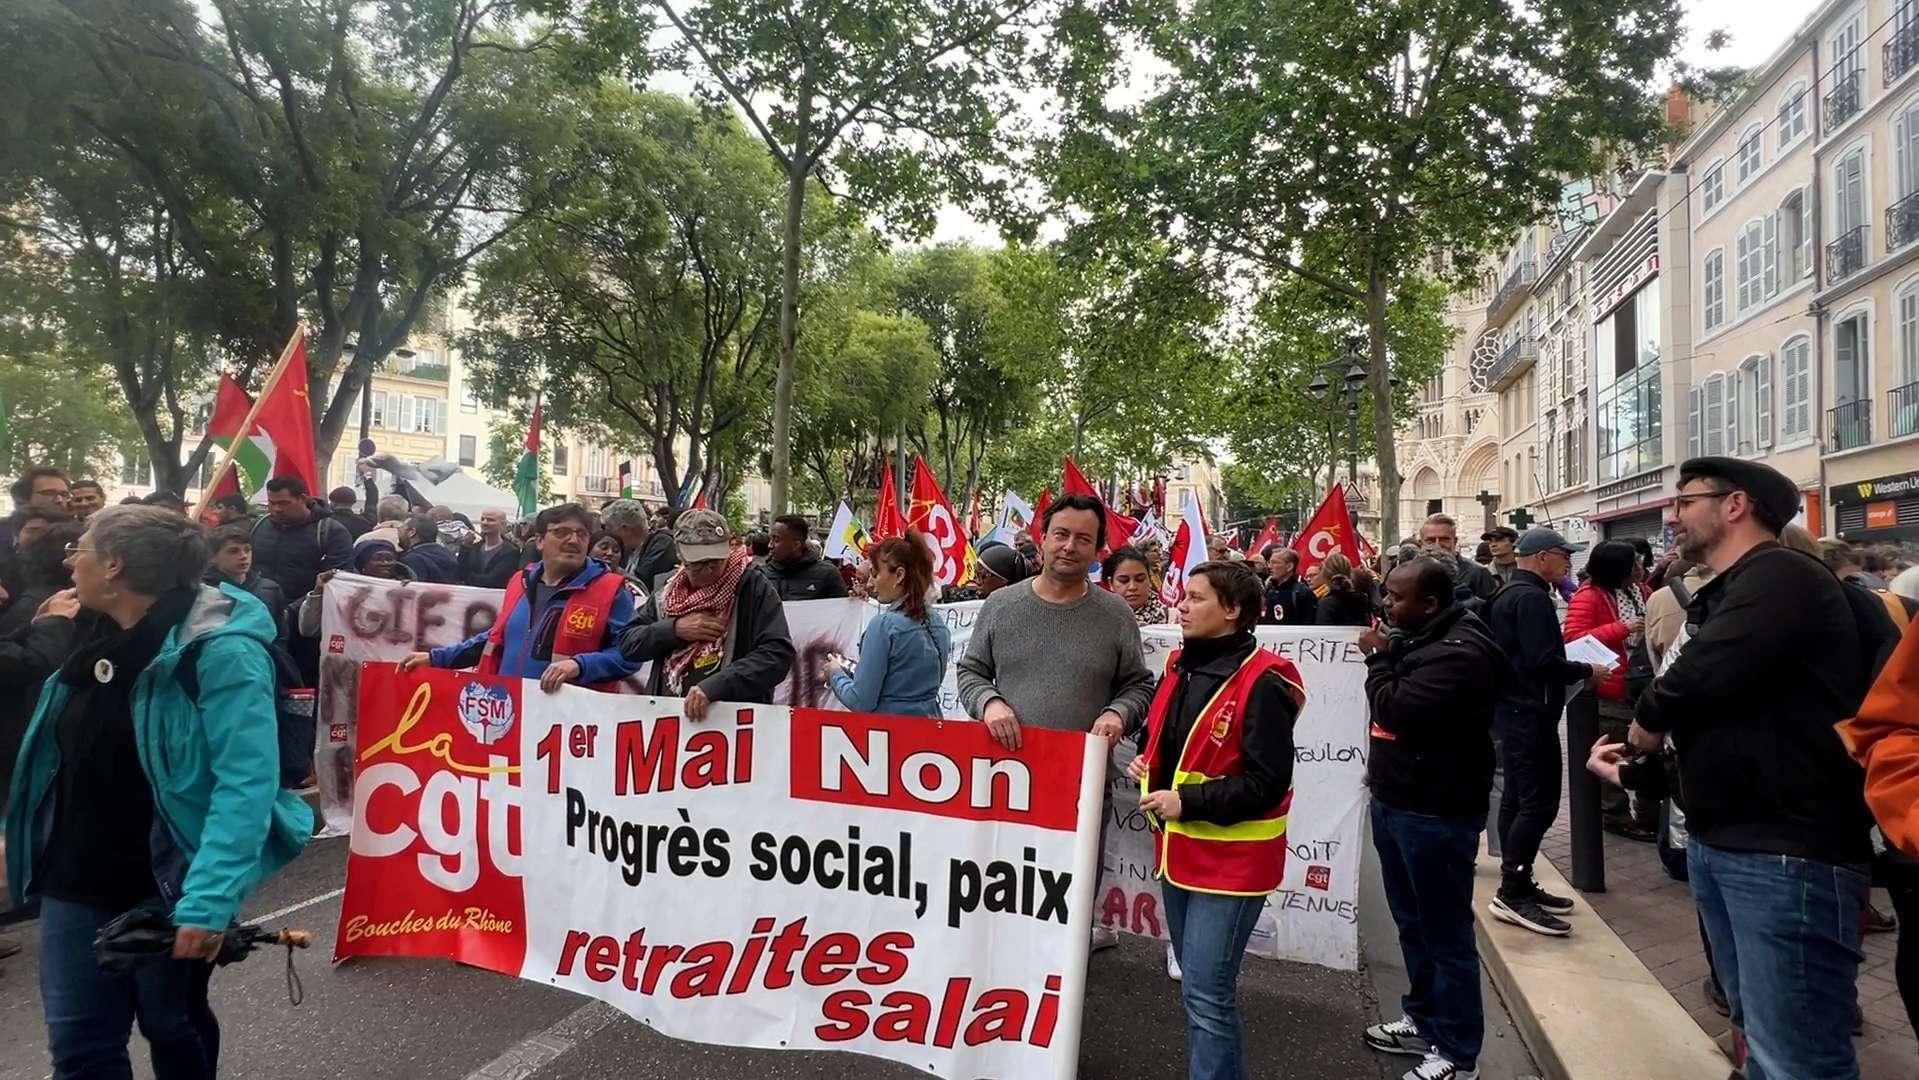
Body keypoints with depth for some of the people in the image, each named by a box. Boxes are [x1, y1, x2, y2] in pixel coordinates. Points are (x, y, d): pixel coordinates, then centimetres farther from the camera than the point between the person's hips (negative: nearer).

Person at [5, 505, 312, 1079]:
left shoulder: (220, 650, -21)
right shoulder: (101, 639, 6)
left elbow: (246, 783, -27)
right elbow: (67, 760, 17)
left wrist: (210, 897, -34)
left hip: (171, 884, -6)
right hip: (77, 882, 6)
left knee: (173, 1027, 16)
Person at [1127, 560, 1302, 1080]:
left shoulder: (1261, 683, -19)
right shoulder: (1181, 665, 7)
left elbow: (1267, 783, -21)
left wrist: (1186, 802, -23)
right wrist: (1148, 762, 4)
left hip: (1230, 860, -9)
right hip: (1179, 850, 9)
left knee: (1206, 995, -6)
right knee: (1197, 983, 20)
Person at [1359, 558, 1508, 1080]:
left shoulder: (1459, 653, -22)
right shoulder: (1420, 639, 11)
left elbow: (1395, 711, -25)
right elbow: (1392, 703, 14)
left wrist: (1380, 658, -11)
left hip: (1436, 813, -10)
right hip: (1397, 803, 10)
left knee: (1446, 935, 2)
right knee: (1413, 922, 21)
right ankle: (1423, 1021, 36)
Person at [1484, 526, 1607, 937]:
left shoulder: (1507, 594, 16)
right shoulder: (1531, 598, -17)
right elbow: (1542, 661, -24)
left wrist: (1570, 665, 13)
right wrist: (1586, 671, -10)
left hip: (1513, 708, 11)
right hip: (1531, 712, -11)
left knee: (1517, 797, 13)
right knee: (1540, 801, -10)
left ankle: (1517, 886, 19)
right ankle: (1513, 892, -8)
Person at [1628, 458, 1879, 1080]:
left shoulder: (1781, 577, -13)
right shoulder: (1724, 594, 18)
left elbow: (1703, 677, -27)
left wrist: (1648, 721, -7)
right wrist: (1635, 760, 4)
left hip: (1786, 849, -10)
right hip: (1719, 841, 10)